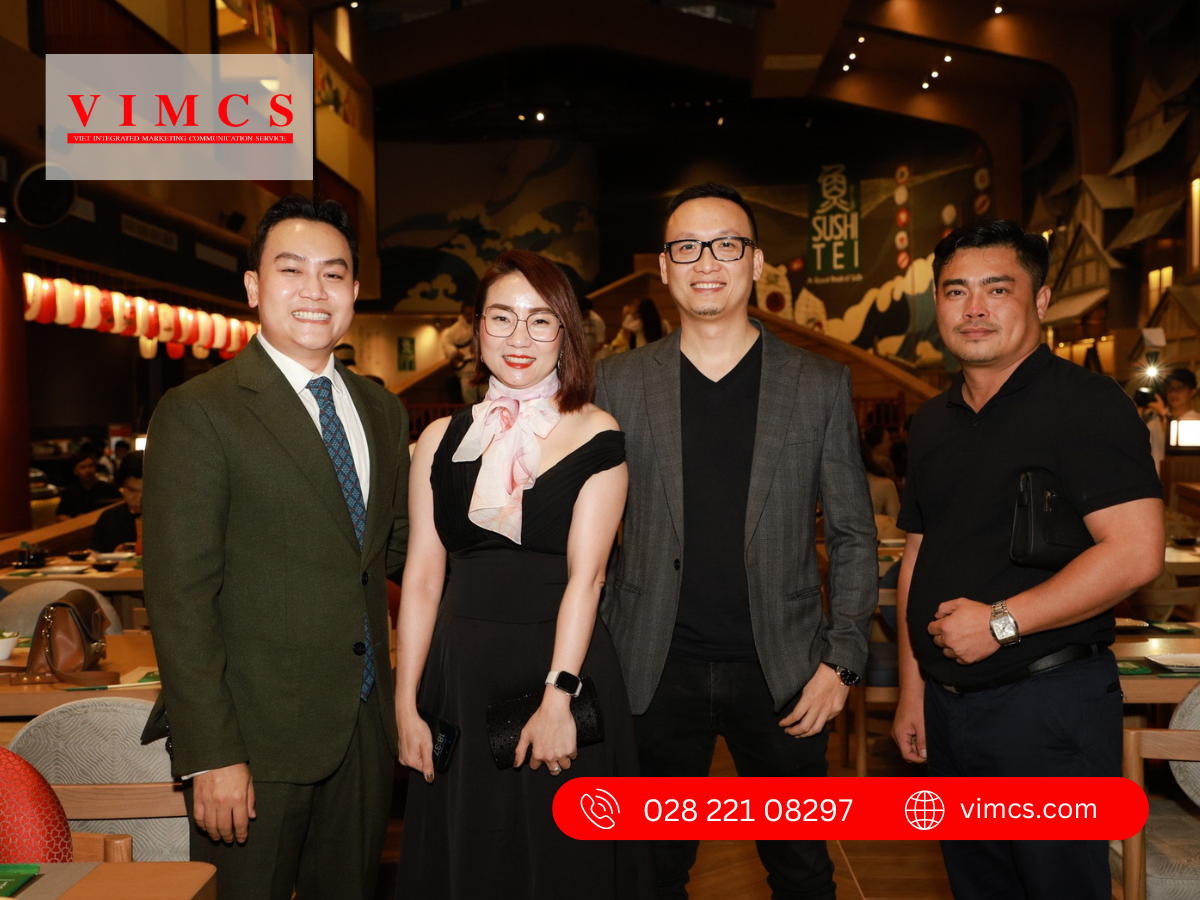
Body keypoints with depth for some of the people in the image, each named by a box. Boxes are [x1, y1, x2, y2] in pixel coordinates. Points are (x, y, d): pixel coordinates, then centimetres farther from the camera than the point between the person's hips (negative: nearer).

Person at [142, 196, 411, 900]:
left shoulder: (383, 411, 9)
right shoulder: (198, 412, -11)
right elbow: (180, 598, -15)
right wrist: (210, 756, -18)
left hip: (366, 728, 6)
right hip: (256, 738, -5)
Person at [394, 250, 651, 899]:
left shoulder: (594, 435, -3)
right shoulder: (442, 439, 5)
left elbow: (584, 575, -10)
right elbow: (422, 579, 4)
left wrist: (557, 697, -18)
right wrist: (406, 706, 1)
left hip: (563, 668, -2)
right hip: (461, 675, 3)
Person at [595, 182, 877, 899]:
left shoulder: (821, 384, 1)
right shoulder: (620, 382, 2)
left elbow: (854, 535, 3)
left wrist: (841, 659, -4)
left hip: (782, 672, 0)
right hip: (656, 672, 1)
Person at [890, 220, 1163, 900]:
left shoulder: (1084, 404, -11)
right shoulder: (934, 423, 11)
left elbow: (1136, 553, -21)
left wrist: (1001, 621, -21)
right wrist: (912, 689, 13)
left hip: (1048, 704, -7)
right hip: (948, 708, 7)